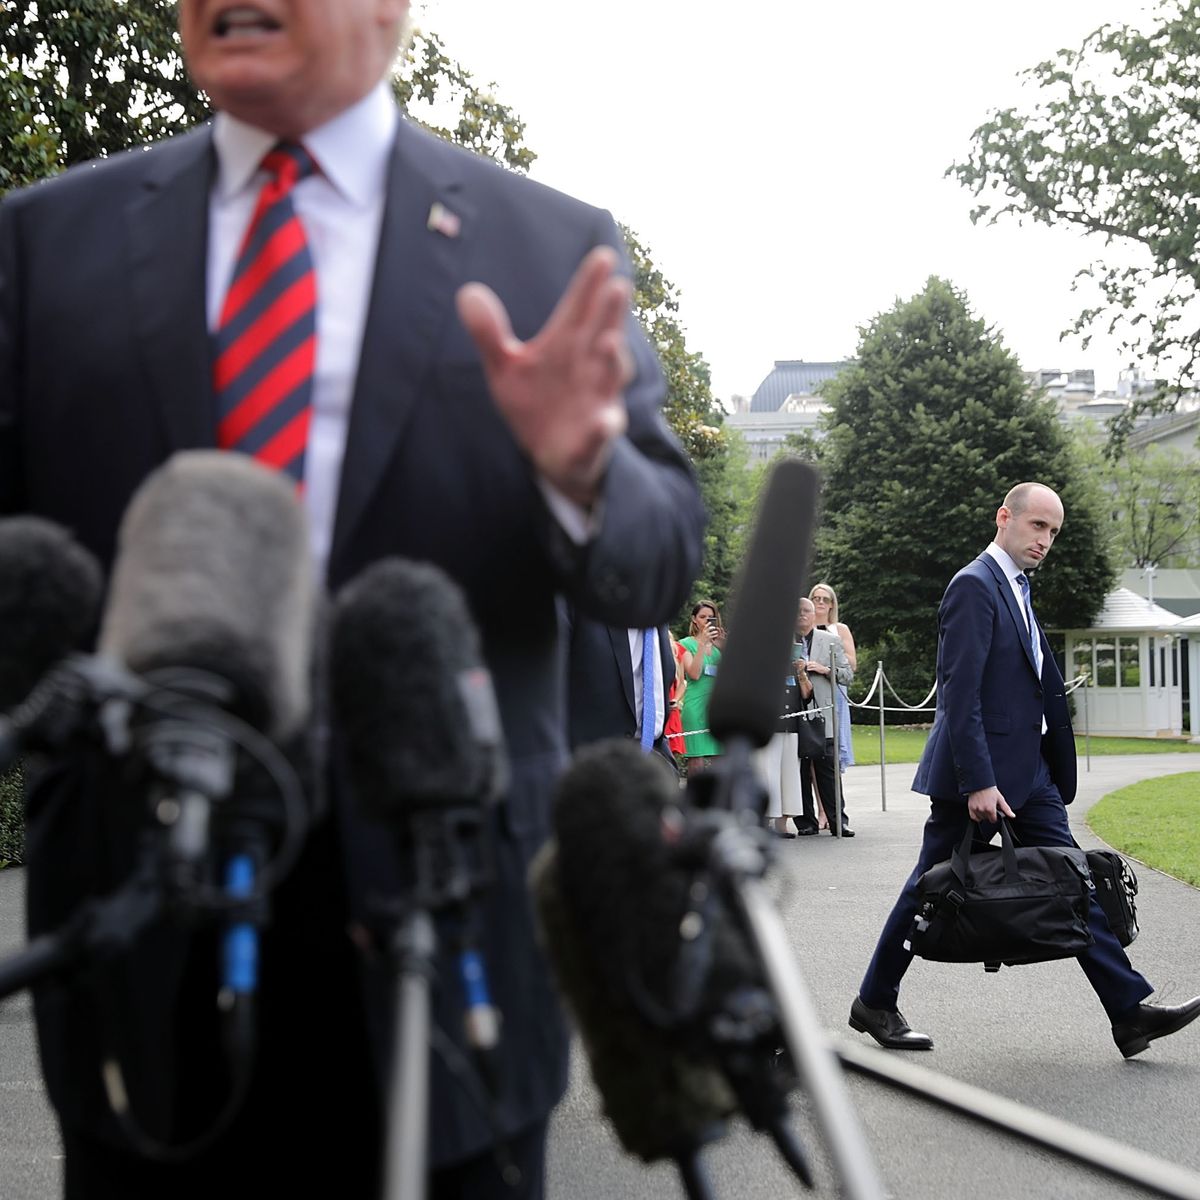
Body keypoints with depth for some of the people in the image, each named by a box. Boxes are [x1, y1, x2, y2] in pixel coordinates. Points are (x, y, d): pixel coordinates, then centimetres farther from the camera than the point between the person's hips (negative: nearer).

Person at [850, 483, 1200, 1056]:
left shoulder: (1016, 589, 16)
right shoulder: (975, 586, -14)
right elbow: (960, 692, -21)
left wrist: (1055, 770, 18)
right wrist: (977, 782, -24)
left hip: (1029, 772, 9)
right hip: (978, 771, -9)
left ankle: (1129, 1011, 4)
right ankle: (874, 1003, 16)